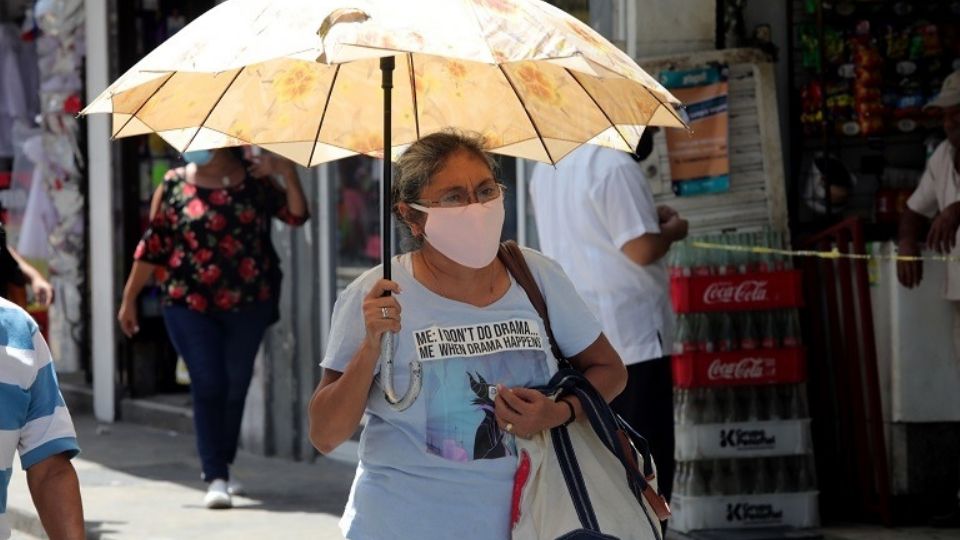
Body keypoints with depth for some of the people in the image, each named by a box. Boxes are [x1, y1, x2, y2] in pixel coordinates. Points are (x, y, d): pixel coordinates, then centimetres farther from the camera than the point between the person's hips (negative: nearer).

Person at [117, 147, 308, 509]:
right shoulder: (174, 186, 0)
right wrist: (129, 298, 3)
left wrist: (288, 175, -18)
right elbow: (152, 245, 3)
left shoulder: (254, 181, 3)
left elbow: (297, 216, -3)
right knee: (208, 386, -9)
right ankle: (216, 478, -9)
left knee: (235, 387, 11)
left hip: (247, 304, 2)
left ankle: (220, 468, 28)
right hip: (190, 304, -2)